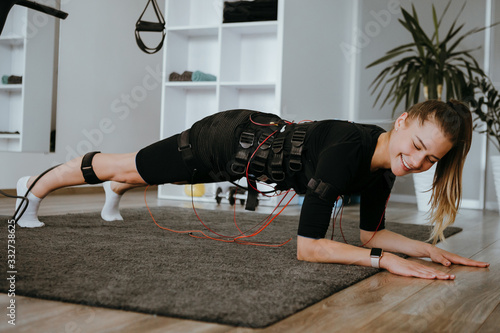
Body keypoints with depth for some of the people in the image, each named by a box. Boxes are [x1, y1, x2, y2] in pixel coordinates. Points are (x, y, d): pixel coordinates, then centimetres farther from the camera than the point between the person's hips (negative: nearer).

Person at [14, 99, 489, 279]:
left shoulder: (383, 165, -15)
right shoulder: (347, 151, -40)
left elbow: (371, 233, -4)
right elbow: (307, 246, -39)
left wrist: (431, 249, -16)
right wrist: (385, 259, -42)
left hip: (261, 135, 7)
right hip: (229, 139, -6)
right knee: (122, 166, 17)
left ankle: (113, 195, 70)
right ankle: (34, 189, 45)